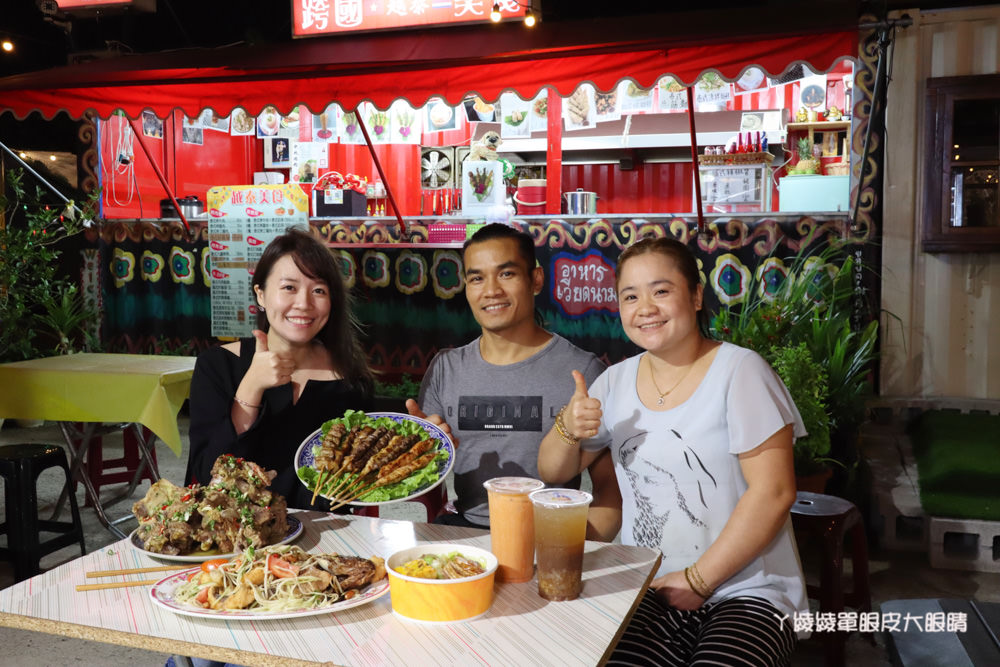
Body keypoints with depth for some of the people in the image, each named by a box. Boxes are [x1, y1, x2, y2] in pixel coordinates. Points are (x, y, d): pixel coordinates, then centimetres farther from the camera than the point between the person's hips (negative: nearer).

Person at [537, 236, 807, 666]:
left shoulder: (739, 371, -8)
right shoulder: (617, 381, 8)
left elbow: (773, 493, -13)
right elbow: (553, 473, 11)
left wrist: (698, 580, -12)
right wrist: (568, 428, -11)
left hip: (746, 593, -3)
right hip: (645, 592, 3)